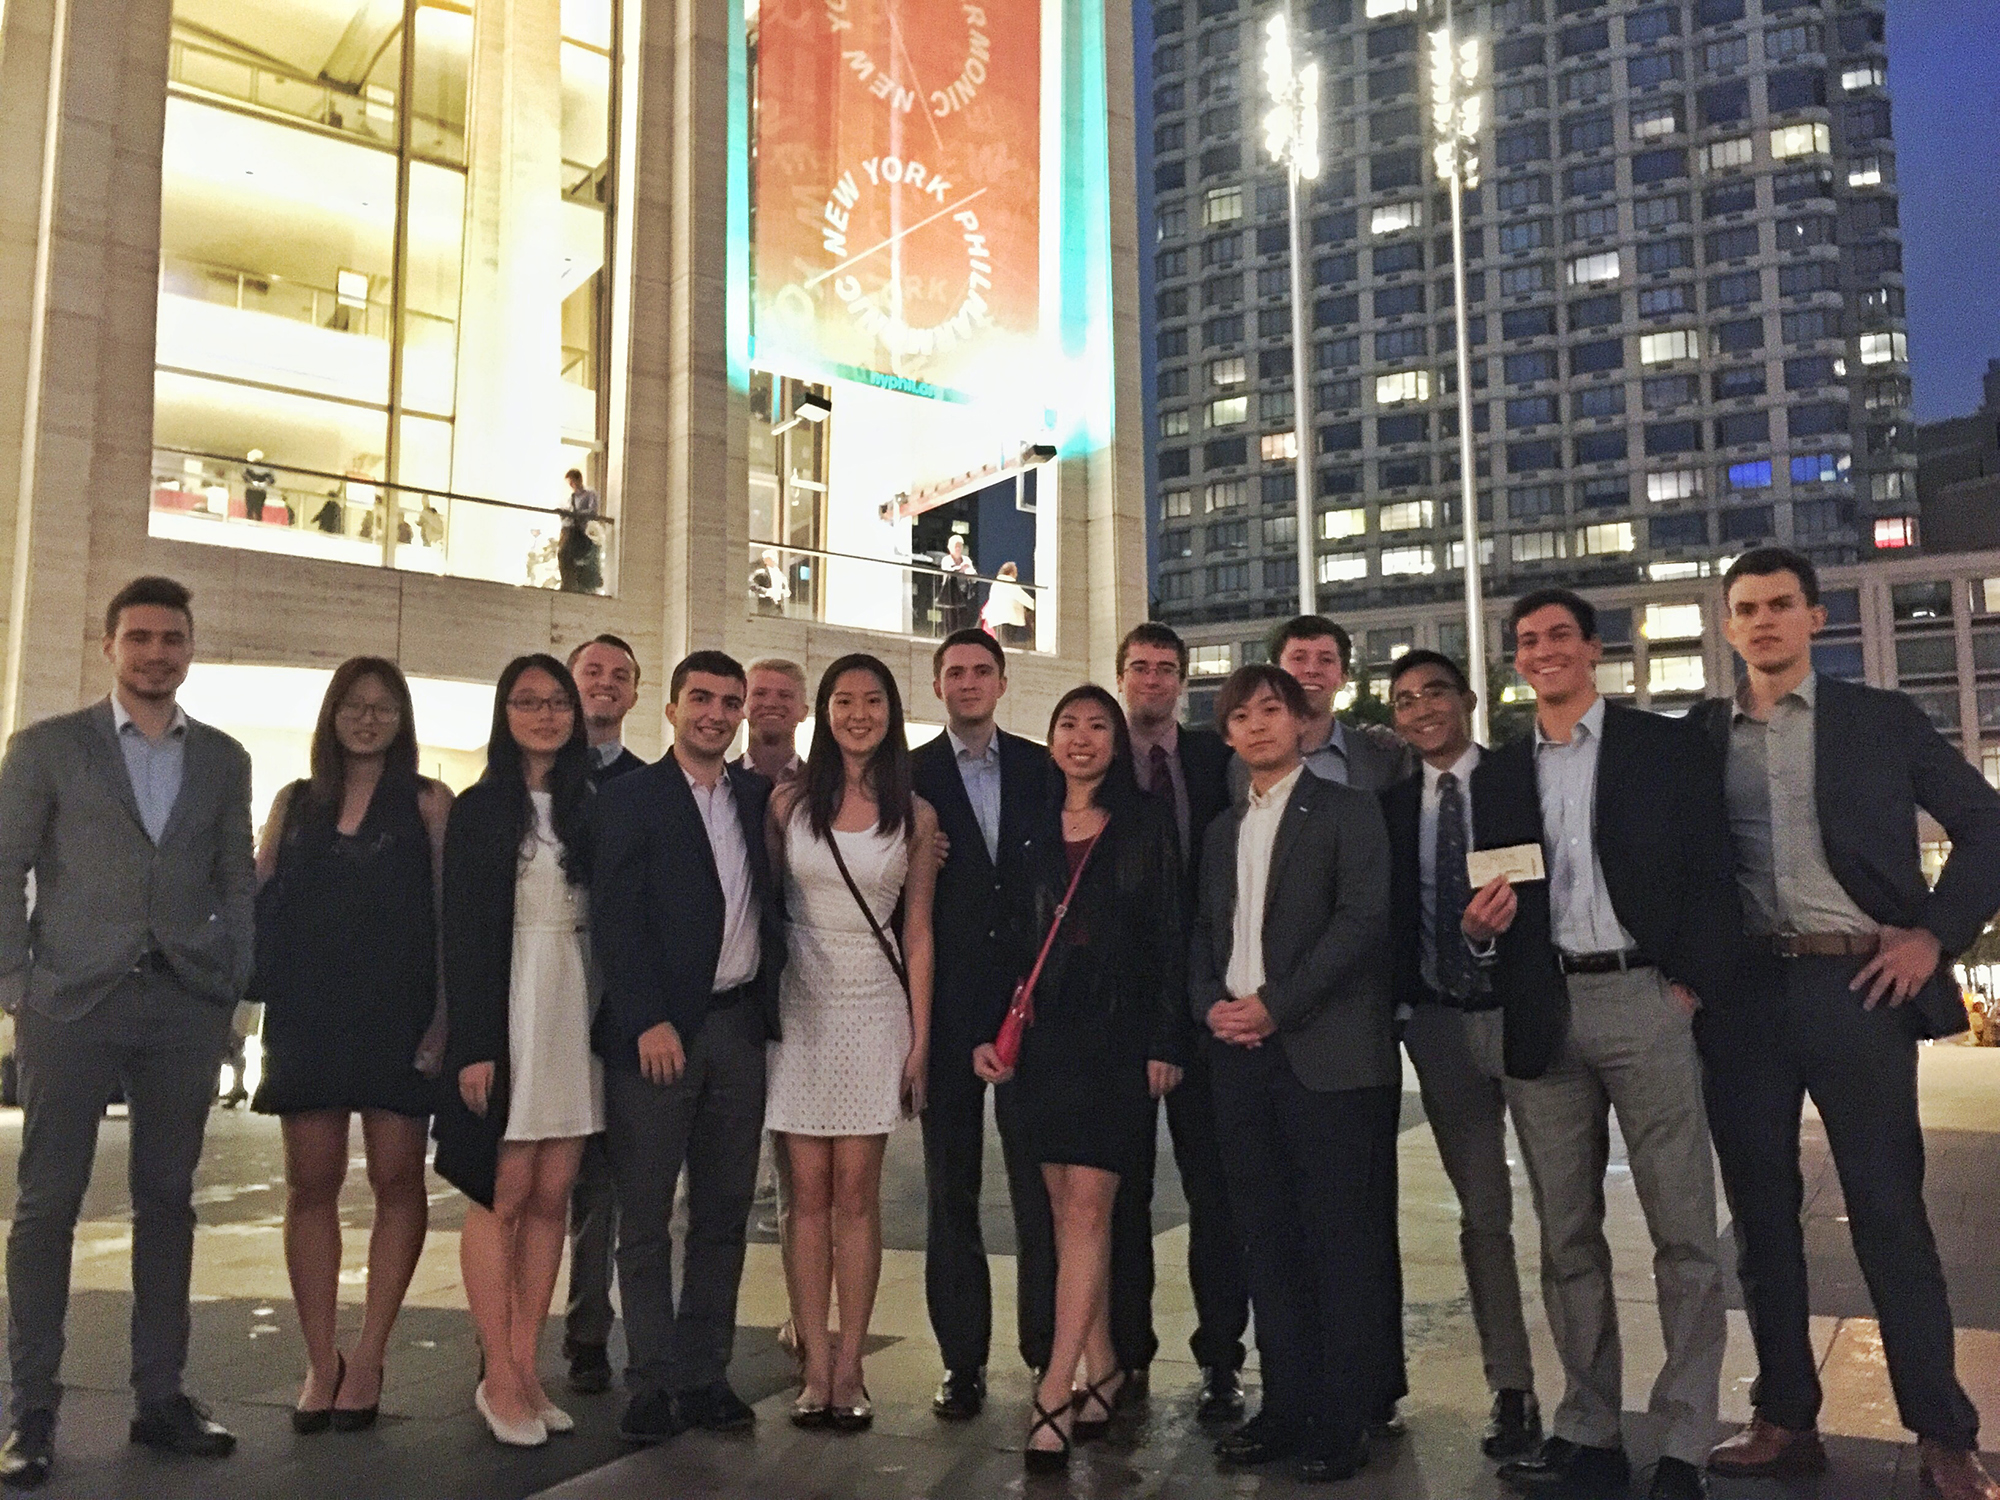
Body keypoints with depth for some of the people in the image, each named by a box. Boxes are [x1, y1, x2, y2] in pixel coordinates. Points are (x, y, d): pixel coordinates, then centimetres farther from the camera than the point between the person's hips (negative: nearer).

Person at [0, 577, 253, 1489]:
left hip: (186, 1006, 2)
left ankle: (160, 1397, 16)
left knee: (167, 1201, 8)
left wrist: (234, 987, 3)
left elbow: (236, 883, 11)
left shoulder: (223, 759, 11)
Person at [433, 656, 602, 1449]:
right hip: (509, 1010, -4)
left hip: (578, 1011, 4)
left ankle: (525, 1367, 16)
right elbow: (461, 932, -5)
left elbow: (606, 916, 11)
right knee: (502, 1195, 0)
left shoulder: (589, 807, 11)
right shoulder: (478, 808, 0)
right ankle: (499, 1379, 10)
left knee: (551, 1195, 7)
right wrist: (474, 1045, -12)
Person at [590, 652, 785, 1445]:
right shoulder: (630, 797, -2)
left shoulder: (758, 796, 11)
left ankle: (704, 1375, 21)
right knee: (646, 1217, 4)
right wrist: (649, 1021, -16)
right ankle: (651, 1383, 14)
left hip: (739, 1025, 5)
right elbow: (617, 918, -9)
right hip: (659, 1030, -4)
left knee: (723, 1215, 10)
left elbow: (774, 898, 15)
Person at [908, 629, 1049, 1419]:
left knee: (1041, 1184, 6)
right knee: (951, 1190, 7)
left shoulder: (1044, 769, 7)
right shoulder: (908, 777, 2)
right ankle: (962, 1360, 18)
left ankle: (1048, 1348, 19)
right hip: (949, 1006, -1)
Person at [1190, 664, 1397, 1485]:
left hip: (1326, 1052, -5)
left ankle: (1344, 1419, 9)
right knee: (1268, 1237, 10)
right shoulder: (1222, 830, 19)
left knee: (1340, 1237, -1)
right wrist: (1211, 1005, -1)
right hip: (1240, 1052, 6)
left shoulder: (1345, 810, 0)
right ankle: (1286, 1404, 19)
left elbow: (1364, 917, -11)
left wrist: (1276, 1005, -15)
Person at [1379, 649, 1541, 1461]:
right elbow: (1384, 913, 7)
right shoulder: (1390, 805, 7)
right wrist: (1395, 1000, -4)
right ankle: (1511, 1389, 18)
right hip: (1439, 1021, 3)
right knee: (1483, 1213, 8)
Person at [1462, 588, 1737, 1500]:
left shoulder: (1666, 747, 5)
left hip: (1645, 997, -3)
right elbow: (1489, 895, 14)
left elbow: (1710, 874, -1)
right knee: (1566, 1236, 8)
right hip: (1541, 1012, 3)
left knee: (1683, 1230, 0)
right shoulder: (1498, 773, 15)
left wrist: (1693, 984, -10)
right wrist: (1480, 925, -8)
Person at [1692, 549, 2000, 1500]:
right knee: (1761, 1213, 8)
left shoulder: (1880, 719, 5)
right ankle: (1786, 1419, 19)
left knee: (1890, 1210, 1)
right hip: (1742, 992, 2)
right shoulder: (1699, 735, 9)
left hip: (1857, 983, -2)